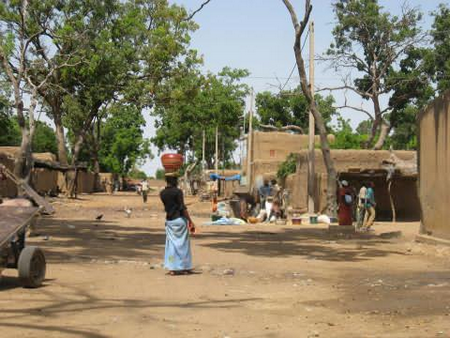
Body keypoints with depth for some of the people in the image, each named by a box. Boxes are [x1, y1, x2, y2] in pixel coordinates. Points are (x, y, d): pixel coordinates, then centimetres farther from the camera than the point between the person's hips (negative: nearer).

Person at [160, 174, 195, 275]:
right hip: (180, 219, -5)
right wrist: (190, 221, -15)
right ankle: (183, 267, 8)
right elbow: (183, 208, -17)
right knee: (182, 243, 4)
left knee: (171, 244, 9)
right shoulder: (178, 191, -13)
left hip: (169, 220, 5)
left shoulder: (162, 193, 5)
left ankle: (172, 268, 7)